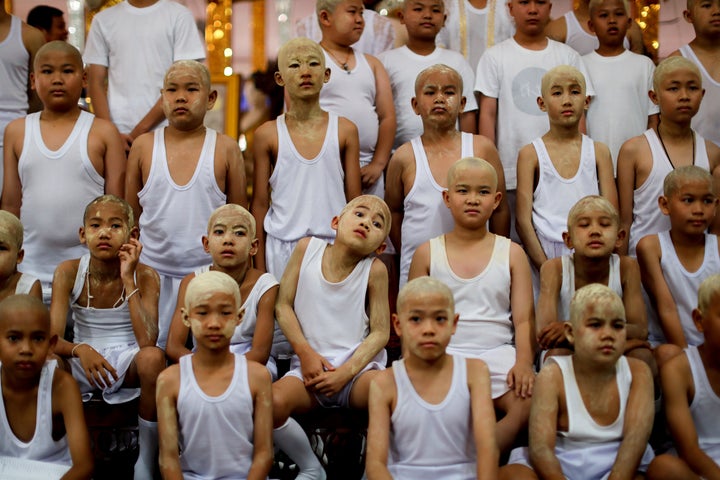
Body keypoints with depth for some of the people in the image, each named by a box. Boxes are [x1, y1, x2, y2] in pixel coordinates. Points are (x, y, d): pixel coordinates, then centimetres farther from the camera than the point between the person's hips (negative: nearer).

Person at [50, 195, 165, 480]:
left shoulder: (145, 276, -11)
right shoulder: (68, 273, -7)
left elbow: (148, 342, -24)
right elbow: (53, 339, -15)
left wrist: (128, 279, -25)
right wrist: (80, 349, -38)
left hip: (128, 363, -1)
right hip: (84, 362, 1)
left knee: (153, 357, -36)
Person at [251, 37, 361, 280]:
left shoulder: (345, 130, 3)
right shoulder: (268, 134, 2)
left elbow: (355, 201, 7)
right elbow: (260, 203, 5)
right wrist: (259, 268, 3)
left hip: (334, 246, 0)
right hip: (283, 248, 0)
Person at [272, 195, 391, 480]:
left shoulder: (375, 270, -3)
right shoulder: (307, 248, 1)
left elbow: (380, 332, -3)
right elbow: (283, 305, 4)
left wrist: (346, 372, -14)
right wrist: (306, 353, -7)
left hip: (359, 366, -1)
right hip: (309, 365, 1)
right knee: (272, 401, -30)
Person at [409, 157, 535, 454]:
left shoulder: (512, 254, 12)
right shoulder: (428, 253, 11)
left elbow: (524, 319, 5)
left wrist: (524, 362, -13)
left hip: (497, 355, 1)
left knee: (531, 402, -31)